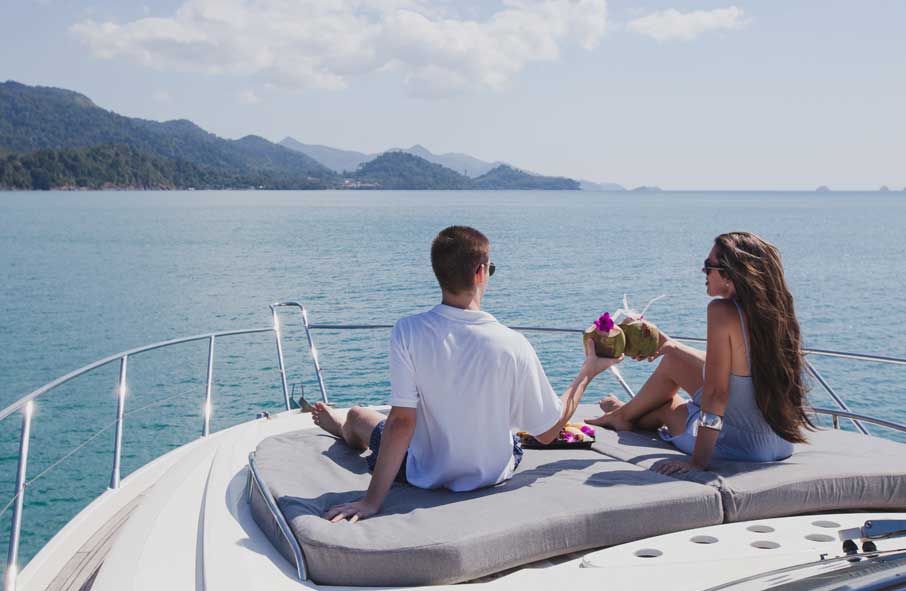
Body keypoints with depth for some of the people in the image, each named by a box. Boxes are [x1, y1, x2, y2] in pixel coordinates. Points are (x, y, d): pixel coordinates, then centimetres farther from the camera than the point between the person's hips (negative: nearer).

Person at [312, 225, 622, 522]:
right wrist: (588, 373, -1)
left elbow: (402, 422, -25)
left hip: (427, 476, -1)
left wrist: (372, 500, -19)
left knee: (359, 415, 28)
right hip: (493, 474, 2)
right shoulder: (513, 346, -23)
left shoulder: (408, 332, -25)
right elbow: (548, 432, -13)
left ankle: (342, 427, 67)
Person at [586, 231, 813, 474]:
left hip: (741, 445, -7)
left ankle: (624, 415, 54)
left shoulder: (723, 311, -23)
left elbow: (716, 393, -24)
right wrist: (674, 346, 23)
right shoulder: (774, 311, 0)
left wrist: (698, 462, -20)